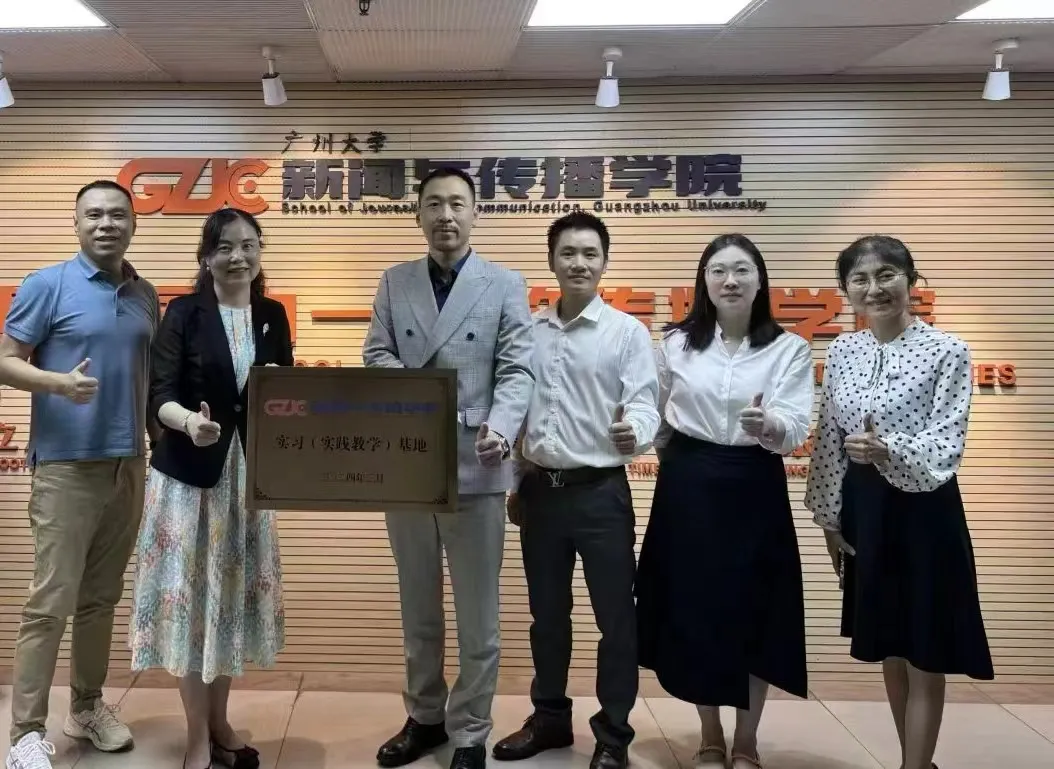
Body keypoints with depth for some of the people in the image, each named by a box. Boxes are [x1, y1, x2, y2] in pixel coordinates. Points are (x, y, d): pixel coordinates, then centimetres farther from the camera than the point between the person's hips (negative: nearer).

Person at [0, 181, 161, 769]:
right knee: (52, 601, -5)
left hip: (129, 465, 5)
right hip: (66, 466, -5)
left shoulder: (146, 296, 11)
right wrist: (59, 382, -23)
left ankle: (88, 706, 25)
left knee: (102, 598, 13)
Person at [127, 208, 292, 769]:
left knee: (235, 593, 10)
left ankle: (220, 722, 26)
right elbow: (160, 394, -13)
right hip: (189, 472, -4)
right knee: (190, 592, 1)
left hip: (248, 472, 4)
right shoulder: (184, 312, -6)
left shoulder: (272, 316, 6)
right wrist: (188, 421, -32)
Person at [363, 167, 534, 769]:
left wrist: (500, 428, -25)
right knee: (418, 606, 16)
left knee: (477, 613, 6)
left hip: (474, 467, -3)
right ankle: (424, 718, 32)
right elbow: (375, 356, 4)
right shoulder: (395, 283, 9)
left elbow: (518, 370, -6)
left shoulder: (506, 285, 1)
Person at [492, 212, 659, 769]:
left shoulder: (627, 331, -5)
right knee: (547, 614, 16)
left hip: (600, 492, -4)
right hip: (541, 489, 4)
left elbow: (644, 403, -13)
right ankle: (550, 718, 33)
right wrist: (516, 483, 14)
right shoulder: (529, 331, 7)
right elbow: (518, 408, 12)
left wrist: (634, 433, -35)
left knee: (615, 617, 3)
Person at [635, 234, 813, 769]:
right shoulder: (676, 344, 2)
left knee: (754, 613, 4)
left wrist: (770, 425, -35)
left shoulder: (790, 349, -3)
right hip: (688, 489, 1)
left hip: (756, 491, -1)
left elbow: (797, 428, -15)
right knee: (692, 610, 7)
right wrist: (678, 466, 8)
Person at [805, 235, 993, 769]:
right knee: (889, 649, 18)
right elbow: (828, 440, 8)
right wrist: (830, 518, 8)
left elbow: (947, 445, -18)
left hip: (924, 510, -5)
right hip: (865, 509, 5)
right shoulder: (842, 351, 3)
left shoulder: (947, 351, -11)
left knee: (923, 655, 5)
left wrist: (888, 449, -36)